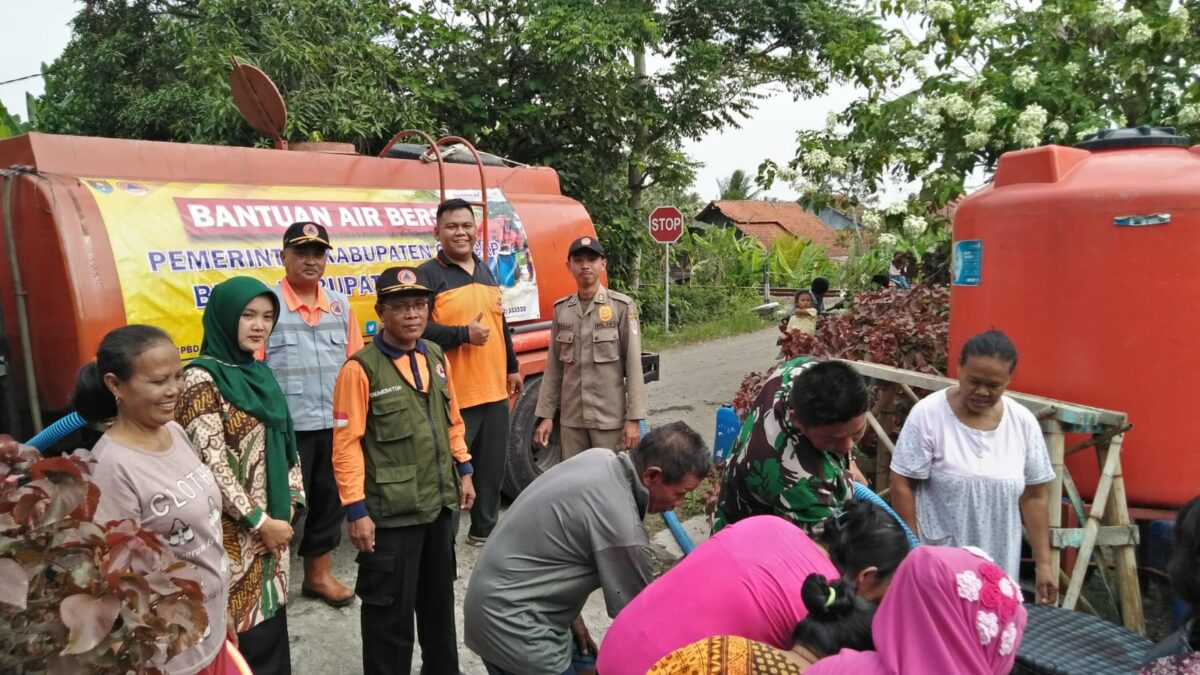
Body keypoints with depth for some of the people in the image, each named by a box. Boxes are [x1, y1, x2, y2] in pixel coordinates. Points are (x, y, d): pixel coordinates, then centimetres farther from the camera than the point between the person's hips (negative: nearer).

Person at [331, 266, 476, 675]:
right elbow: (346, 445, -15)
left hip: (439, 503, 7)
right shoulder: (361, 369, -14)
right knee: (390, 608, 6)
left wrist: (464, 471, 13)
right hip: (390, 512, -6)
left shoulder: (436, 358, 6)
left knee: (439, 596, 22)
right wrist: (356, 510, -16)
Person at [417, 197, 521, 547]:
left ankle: (484, 531, 33)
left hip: (495, 392, 7)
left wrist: (512, 367, 25)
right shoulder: (428, 275, -8)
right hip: (454, 396, -7)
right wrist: (464, 334, -23)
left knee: (492, 469, 17)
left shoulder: (486, 272, 15)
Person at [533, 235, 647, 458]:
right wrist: (546, 415, 6)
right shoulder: (561, 309, 6)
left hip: (610, 418, -3)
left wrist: (633, 418, -10)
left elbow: (633, 366, -7)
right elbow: (553, 367, 8)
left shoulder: (622, 306, -6)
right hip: (571, 418, 4)